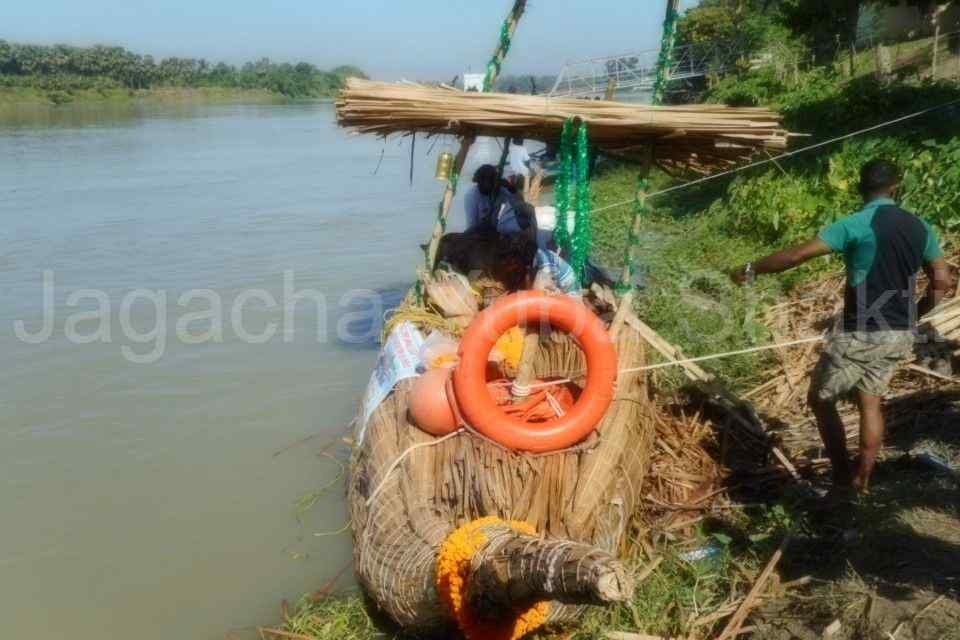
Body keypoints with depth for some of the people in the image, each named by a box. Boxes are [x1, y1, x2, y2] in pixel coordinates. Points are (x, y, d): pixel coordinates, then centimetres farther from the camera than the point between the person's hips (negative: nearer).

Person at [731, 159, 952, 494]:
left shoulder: (856, 224, -13)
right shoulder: (919, 227, 6)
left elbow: (797, 254, -17)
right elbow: (942, 281, 11)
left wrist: (751, 269, -6)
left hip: (860, 334, -6)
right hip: (900, 335, 7)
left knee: (821, 400, 10)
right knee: (871, 401, 21)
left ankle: (841, 477, 14)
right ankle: (862, 478, 27)